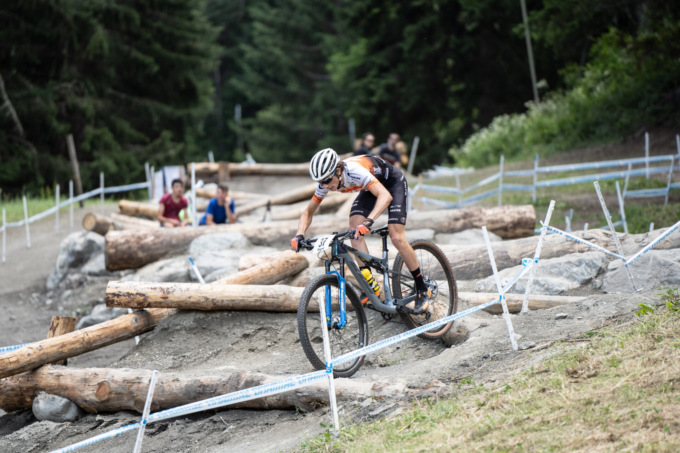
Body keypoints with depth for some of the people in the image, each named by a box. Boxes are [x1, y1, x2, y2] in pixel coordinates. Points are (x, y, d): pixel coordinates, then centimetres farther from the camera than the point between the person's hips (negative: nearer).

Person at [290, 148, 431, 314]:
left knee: (397, 238, -17)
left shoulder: (355, 171, -41)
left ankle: (422, 290, -4)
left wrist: (368, 221, -66)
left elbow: (385, 196, -52)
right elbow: (308, 212, -8)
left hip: (393, 183, -7)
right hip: (370, 188, 7)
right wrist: (299, 235, -27)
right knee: (354, 230, -17)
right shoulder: (325, 182, -20)